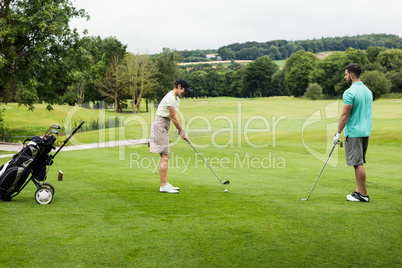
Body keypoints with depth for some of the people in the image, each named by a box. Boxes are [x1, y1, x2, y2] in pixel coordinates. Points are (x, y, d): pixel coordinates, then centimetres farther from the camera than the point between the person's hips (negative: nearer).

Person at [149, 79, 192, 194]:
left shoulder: (176, 98, 15)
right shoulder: (170, 98, -16)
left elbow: (174, 117, 14)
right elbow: (174, 118, -15)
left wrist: (181, 130, 6)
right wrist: (182, 131, -6)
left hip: (164, 127, 10)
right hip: (160, 126, -10)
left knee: (165, 156, 12)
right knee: (165, 157, -9)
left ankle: (165, 184, 18)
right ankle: (163, 186, -6)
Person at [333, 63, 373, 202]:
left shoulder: (350, 92, -16)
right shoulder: (368, 90, 12)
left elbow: (345, 115, -17)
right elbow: (368, 113, 17)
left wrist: (338, 133, -12)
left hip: (353, 133, -9)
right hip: (365, 132, 9)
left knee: (358, 163, -4)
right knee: (359, 163, 14)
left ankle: (363, 194, 1)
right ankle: (359, 191, 17)